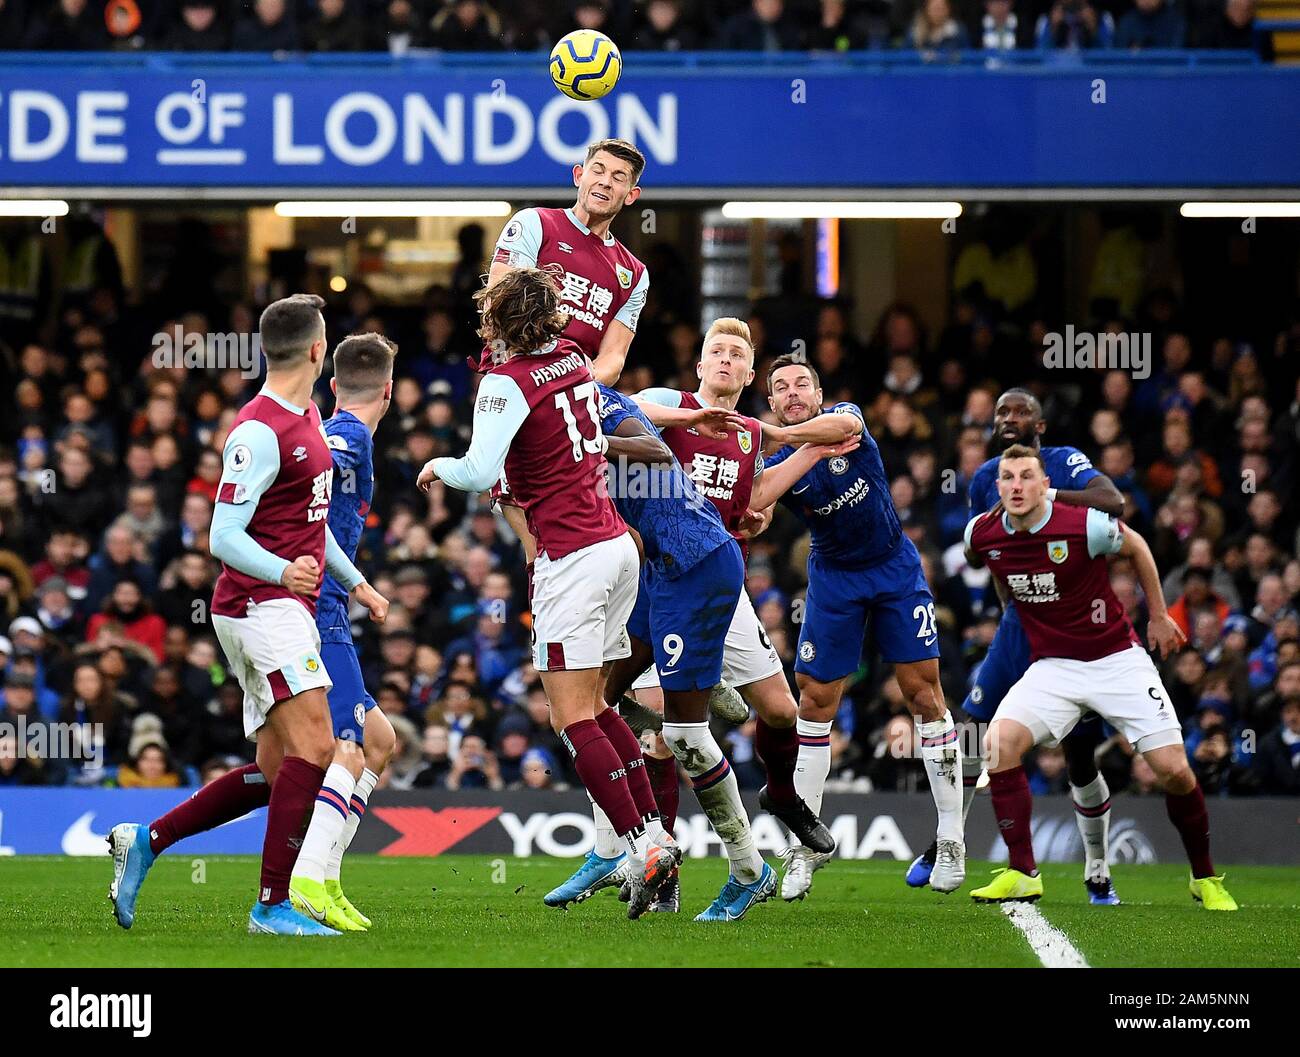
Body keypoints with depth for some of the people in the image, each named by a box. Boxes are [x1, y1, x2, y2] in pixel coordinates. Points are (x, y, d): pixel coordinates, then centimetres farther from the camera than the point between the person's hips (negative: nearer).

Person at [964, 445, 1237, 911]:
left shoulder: (1085, 526, -19)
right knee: (1000, 741, -23)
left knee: (1173, 770, -9)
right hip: (1051, 666, 3)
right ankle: (1022, 873, -13)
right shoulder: (981, 535, -8)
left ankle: (1205, 878, 14)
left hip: (1117, 658, -3)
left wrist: (1158, 617, 10)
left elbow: (1136, 547, 2)